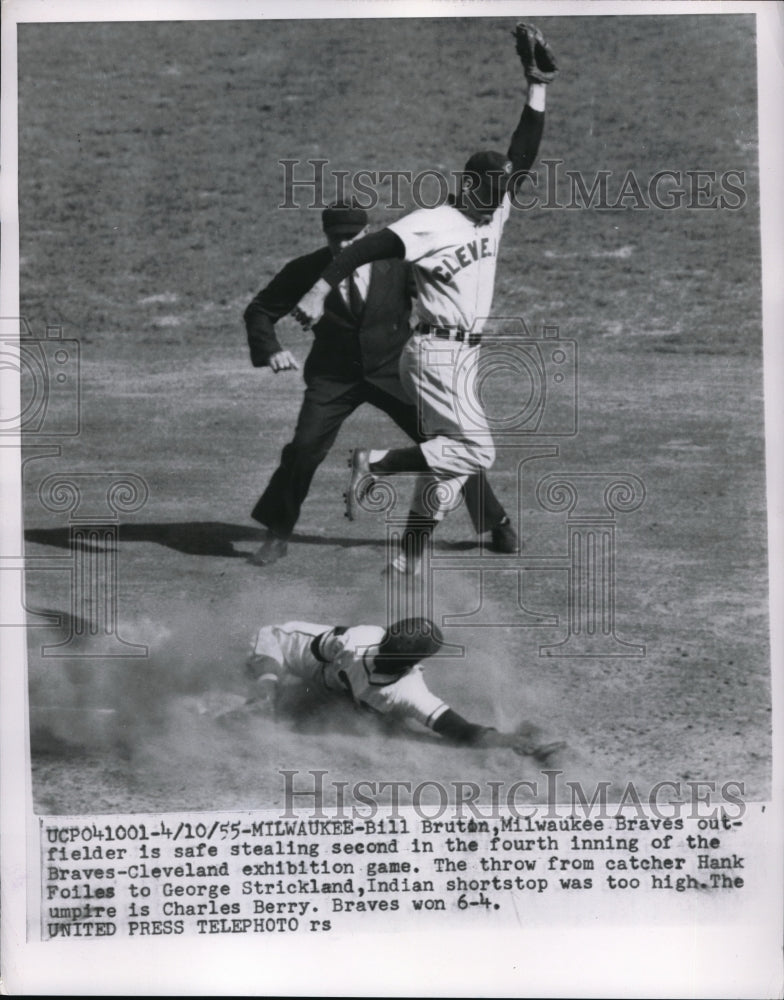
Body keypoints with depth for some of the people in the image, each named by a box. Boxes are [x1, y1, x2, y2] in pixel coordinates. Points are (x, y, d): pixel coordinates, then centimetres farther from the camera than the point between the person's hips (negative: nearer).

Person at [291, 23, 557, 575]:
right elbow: (367, 247, -20)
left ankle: (409, 565, 14)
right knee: (476, 451, -14)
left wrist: (538, 85, 0)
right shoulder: (431, 224, -13)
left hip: (466, 356, 9)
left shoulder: (494, 217, 10)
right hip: (436, 352, -8)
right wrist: (321, 288, -32)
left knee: (446, 458, 9)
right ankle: (376, 462, -3)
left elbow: (524, 155, 7)